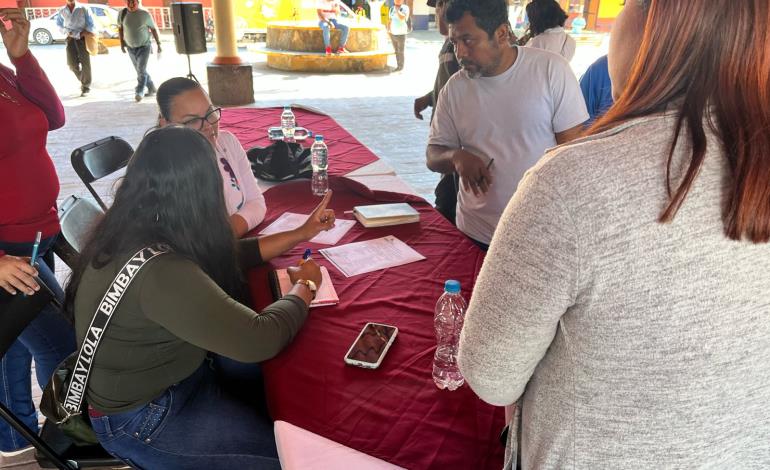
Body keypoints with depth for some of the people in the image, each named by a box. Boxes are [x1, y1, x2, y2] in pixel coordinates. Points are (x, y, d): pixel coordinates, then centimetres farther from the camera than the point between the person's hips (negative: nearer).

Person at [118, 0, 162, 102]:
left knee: (141, 70, -16)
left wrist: (158, 44, -1)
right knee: (140, 71, 13)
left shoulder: (145, 14, -10)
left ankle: (139, 93, -16)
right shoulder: (123, 13, -4)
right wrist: (122, 42, 5)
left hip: (144, 46, -4)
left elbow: (153, 29, -1)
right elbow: (120, 28, 9)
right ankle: (151, 89, 29)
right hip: (131, 48, 4)